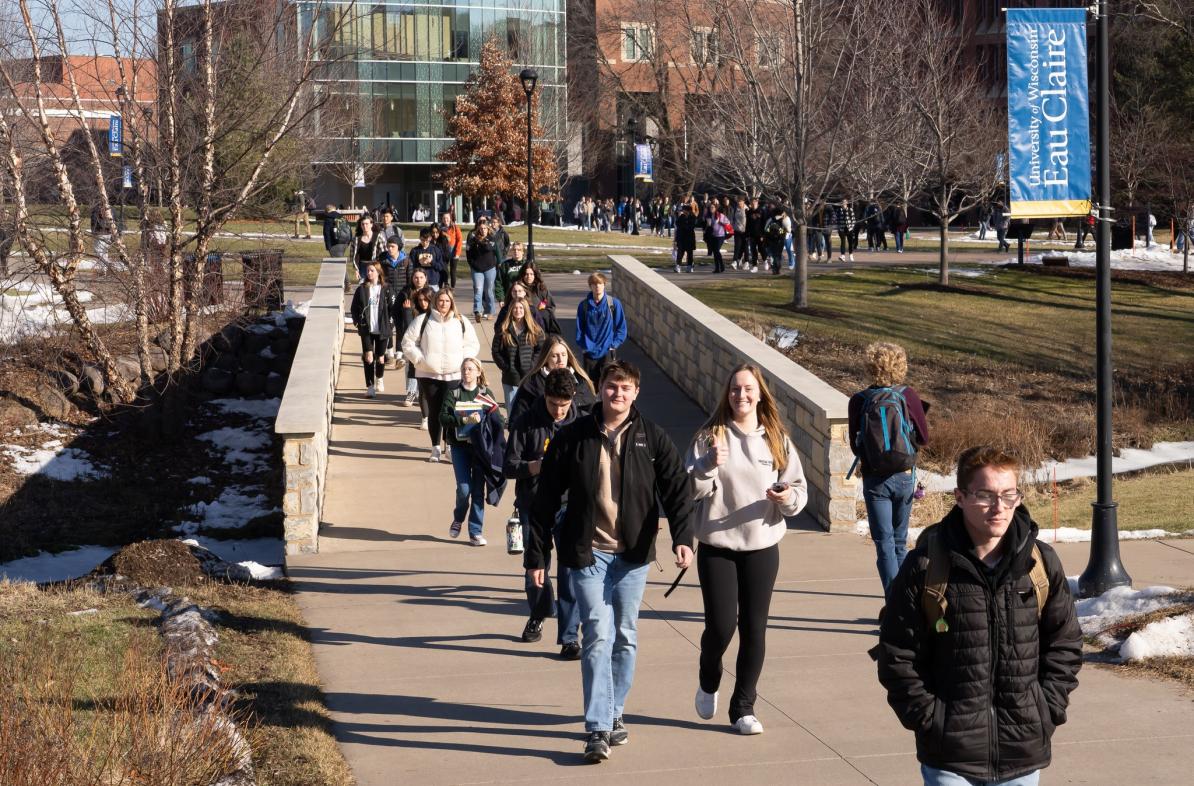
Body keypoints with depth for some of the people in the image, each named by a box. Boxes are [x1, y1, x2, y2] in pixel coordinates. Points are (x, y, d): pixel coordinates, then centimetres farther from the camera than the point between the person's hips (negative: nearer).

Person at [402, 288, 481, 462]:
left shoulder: (462, 322, 6)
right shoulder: (423, 321, 3)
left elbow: (473, 345, 11)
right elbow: (408, 342, 6)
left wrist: (462, 361, -3)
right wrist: (419, 359, -5)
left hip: (454, 375, 0)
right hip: (428, 374, 0)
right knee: (434, 411, 4)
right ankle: (436, 448, 13)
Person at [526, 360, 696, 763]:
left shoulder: (651, 438, 0)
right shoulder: (573, 437, -3)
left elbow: (677, 488, 0)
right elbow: (546, 499, 1)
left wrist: (683, 537, -15)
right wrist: (536, 554, 0)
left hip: (633, 553, 2)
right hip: (588, 552, -2)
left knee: (625, 637, 11)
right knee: (598, 636, -9)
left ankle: (613, 713, 28)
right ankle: (598, 730, -9)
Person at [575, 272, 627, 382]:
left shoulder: (614, 303, -4)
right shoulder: (584, 305, 1)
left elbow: (621, 327, 1)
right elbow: (579, 328, 9)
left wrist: (614, 344, -6)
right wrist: (582, 346, 1)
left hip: (607, 351, -2)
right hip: (589, 352, 2)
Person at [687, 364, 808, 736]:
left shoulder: (777, 439, 4)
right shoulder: (710, 436, -2)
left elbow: (799, 487, 7)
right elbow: (690, 489, -6)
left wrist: (788, 498, -15)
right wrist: (710, 465, -24)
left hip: (762, 546, 2)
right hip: (717, 546, -2)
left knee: (754, 628, 3)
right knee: (721, 626, -6)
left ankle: (743, 707, 15)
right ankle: (708, 684, 26)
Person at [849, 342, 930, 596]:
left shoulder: (858, 401, -8)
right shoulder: (907, 396, -8)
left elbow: (855, 444, 1)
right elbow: (924, 438, 1)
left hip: (874, 479, -1)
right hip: (905, 477, 1)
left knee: (884, 543, 0)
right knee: (900, 541, 18)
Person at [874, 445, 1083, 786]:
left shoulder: (1041, 563, 1)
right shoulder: (926, 568, -7)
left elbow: (1065, 643, 10)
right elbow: (896, 654, -2)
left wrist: (1047, 709, 1)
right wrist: (927, 717, -7)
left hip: (1024, 754, 3)